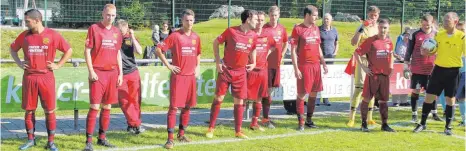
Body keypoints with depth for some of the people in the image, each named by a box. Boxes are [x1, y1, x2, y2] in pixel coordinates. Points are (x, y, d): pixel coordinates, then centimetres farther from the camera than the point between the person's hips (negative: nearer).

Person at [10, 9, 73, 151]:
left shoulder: (52, 35, -4)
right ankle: (30, 139, 19)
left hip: (46, 77, -2)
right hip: (29, 77, 3)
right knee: (29, 110, 6)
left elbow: (69, 50, 4)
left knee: (50, 110, 0)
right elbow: (13, 49, 20)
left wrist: (58, 65, -1)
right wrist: (19, 63, 7)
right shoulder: (24, 35, 5)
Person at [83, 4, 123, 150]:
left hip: (112, 73, 5)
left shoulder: (117, 32, 11)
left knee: (107, 107, 9)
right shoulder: (94, 28, -3)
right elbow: (87, 51, -5)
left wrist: (120, 73, 11)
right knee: (94, 107, -8)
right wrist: (91, 71, -13)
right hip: (98, 73, -5)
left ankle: (102, 138, 19)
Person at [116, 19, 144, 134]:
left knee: (135, 100, 4)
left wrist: (132, 37, -12)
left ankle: (132, 124, 15)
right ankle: (136, 124, 3)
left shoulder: (130, 38, 5)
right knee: (124, 101, -3)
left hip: (133, 73, 2)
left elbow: (139, 52, -8)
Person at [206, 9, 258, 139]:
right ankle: (211, 128, 11)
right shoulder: (231, 31, -12)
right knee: (218, 98, 0)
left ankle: (238, 131, 13)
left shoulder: (253, 36, 0)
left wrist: (253, 63, 5)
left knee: (239, 101, 3)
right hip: (226, 70, -3)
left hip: (241, 72, 3)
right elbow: (216, 42, -2)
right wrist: (217, 61, -7)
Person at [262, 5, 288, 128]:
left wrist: (281, 55, 12)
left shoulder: (282, 29, 7)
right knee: (267, 91, -6)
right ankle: (265, 119, -1)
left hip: (276, 63, 6)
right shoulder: (264, 29, -8)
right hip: (266, 63, -5)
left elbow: (286, 43, 22)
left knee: (272, 89, 12)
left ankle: (266, 116, 24)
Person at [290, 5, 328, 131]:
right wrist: (296, 68, -13)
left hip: (316, 65, 6)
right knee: (302, 94, -3)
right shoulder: (298, 29, -6)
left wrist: (323, 63, 14)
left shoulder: (316, 28, 12)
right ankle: (301, 122, 4)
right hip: (304, 66, -6)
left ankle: (309, 120, 20)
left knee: (313, 93, 9)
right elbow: (293, 50, -7)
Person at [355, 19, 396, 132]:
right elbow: (357, 53, -7)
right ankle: (364, 124, 9)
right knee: (367, 98, -1)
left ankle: (384, 124, 17)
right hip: (372, 74, -4)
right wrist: (363, 66, -9)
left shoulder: (389, 42, 7)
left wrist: (391, 67, 15)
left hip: (385, 75, 5)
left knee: (383, 100, 10)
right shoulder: (371, 41, -8)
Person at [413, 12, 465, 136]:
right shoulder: (439, 35, 4)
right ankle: (422, 123, 16)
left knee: (450, 99, 5)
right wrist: (426, 52, -8)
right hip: (439, 69, 3)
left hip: (453, 71, -3)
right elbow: (433, 51, 13)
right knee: (429, 96, 3)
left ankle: (448, 127, 17)